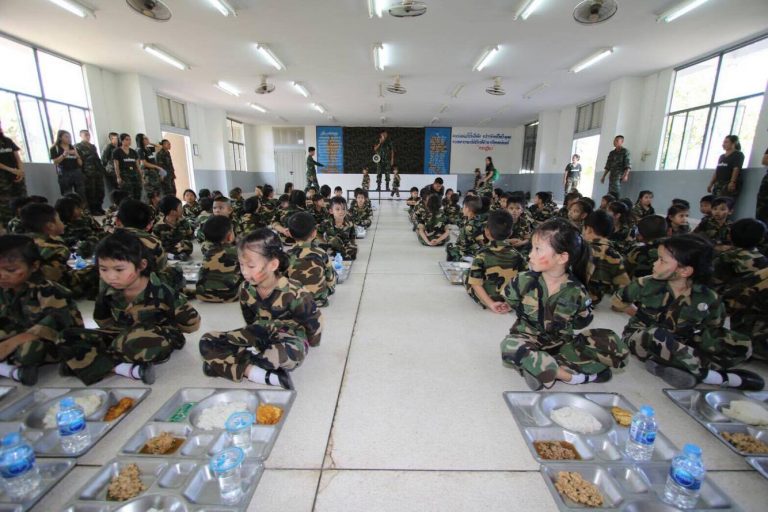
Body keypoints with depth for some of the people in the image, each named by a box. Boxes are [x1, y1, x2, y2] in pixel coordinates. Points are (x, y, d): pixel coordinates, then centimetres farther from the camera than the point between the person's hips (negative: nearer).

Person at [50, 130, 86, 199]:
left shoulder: (73, 148, 15)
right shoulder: (55, 148, 6)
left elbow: (80, 164, 12)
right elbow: (55, 162, -4)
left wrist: (77, 155, -5)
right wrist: (64, 155, -16)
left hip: (77, 173, 3)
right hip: (64, 175, -3)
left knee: (82, 196, -4)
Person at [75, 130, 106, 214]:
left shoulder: (93, 147, 23)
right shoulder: (77, 147, 1)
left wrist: (101, 170, 13)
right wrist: (82, 174, -14)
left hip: (97, 172, 6)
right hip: (87, 174, -6)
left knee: (100, 191, 4)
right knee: (90, 192, -4)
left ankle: (99, 208, 13)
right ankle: (93, 210, 1)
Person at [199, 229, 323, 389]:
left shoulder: (293, 293, -24)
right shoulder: (246, 290, -8)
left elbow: (313, 321, -10)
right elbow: (250, 321, 11)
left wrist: (309, 344, 4)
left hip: (288, 337, -5)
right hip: (260, 335, 6)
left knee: (294, 353, -43)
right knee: (207, 342, -15)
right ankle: (267, 376, -29)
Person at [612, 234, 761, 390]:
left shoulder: (708, 299, -11)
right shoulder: (647, 285, -16)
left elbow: (712, 332, 0)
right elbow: (618, 300, 0)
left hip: (679, 344, 4)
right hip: (642, 338, -3)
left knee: (743, 346, -13)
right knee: (657, 334, -39)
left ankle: (668, 364, -29)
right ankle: (715, 376, -22)